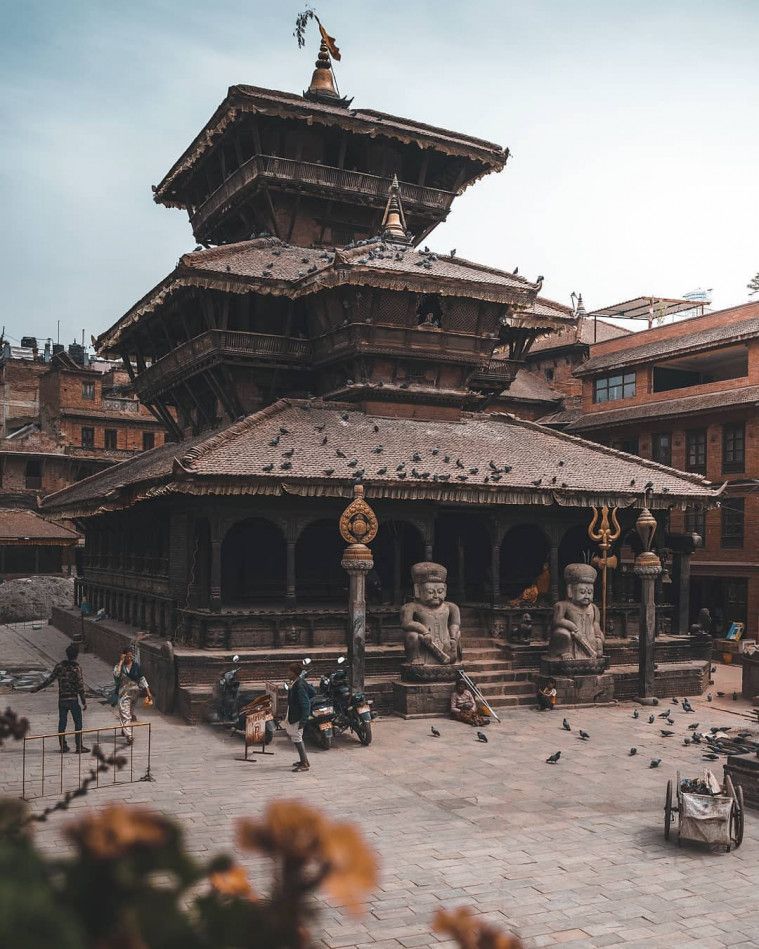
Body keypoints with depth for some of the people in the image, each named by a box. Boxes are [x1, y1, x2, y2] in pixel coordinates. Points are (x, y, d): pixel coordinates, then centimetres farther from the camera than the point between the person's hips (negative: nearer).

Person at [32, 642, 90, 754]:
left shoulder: (59, 666, 0)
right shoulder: (77, 668, -12)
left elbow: (49, 680, 4)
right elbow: (80, 687, -12)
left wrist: (37, 688, 18)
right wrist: (84, 702, -6)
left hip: (62, 699, 4)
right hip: (73, 700, -4)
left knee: (62, 723, 12)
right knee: (78, 723, 5)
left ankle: (63, 746, 17)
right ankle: (79, 747, 6)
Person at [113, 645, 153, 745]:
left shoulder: (136, 665, 0)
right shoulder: (120, 665, -8)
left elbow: (142, 679, 6)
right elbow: (116, 674, -31)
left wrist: (148, 693, 3)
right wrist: (121, 661, -26)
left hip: (135, 692, 4)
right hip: (124, 692, -4)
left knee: (131, 713, 17)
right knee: (125, 714, -11)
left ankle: (124, 730, 39)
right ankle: (128, 736, -17)